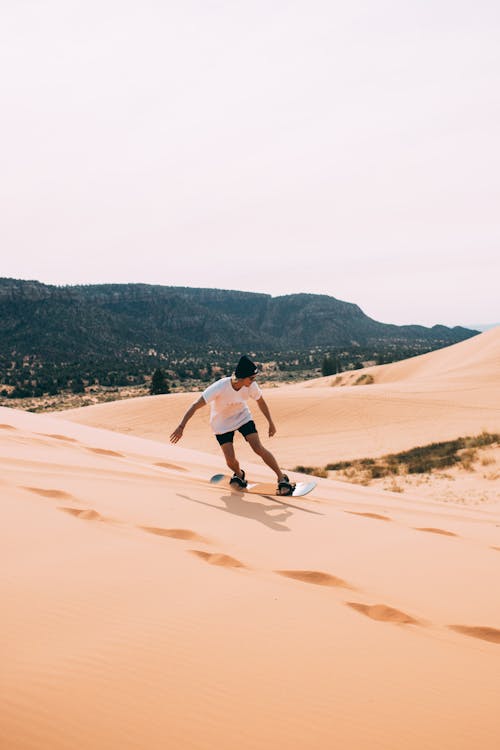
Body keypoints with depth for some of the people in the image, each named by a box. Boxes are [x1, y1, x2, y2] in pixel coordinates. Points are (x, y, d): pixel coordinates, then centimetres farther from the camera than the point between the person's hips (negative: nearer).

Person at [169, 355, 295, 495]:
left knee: (258, 448, -15)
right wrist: (181, 427, -30)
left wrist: (271, 423, 7)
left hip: (243, 417, 2)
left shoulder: (251, 386, -23)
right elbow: (195, 406, -30)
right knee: (230, 460, -10)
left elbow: (261, 402, -1)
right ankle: (239, 475, 25)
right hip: (222, 423, -2)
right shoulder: (219, 387, -35)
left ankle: (282, 478, -3)